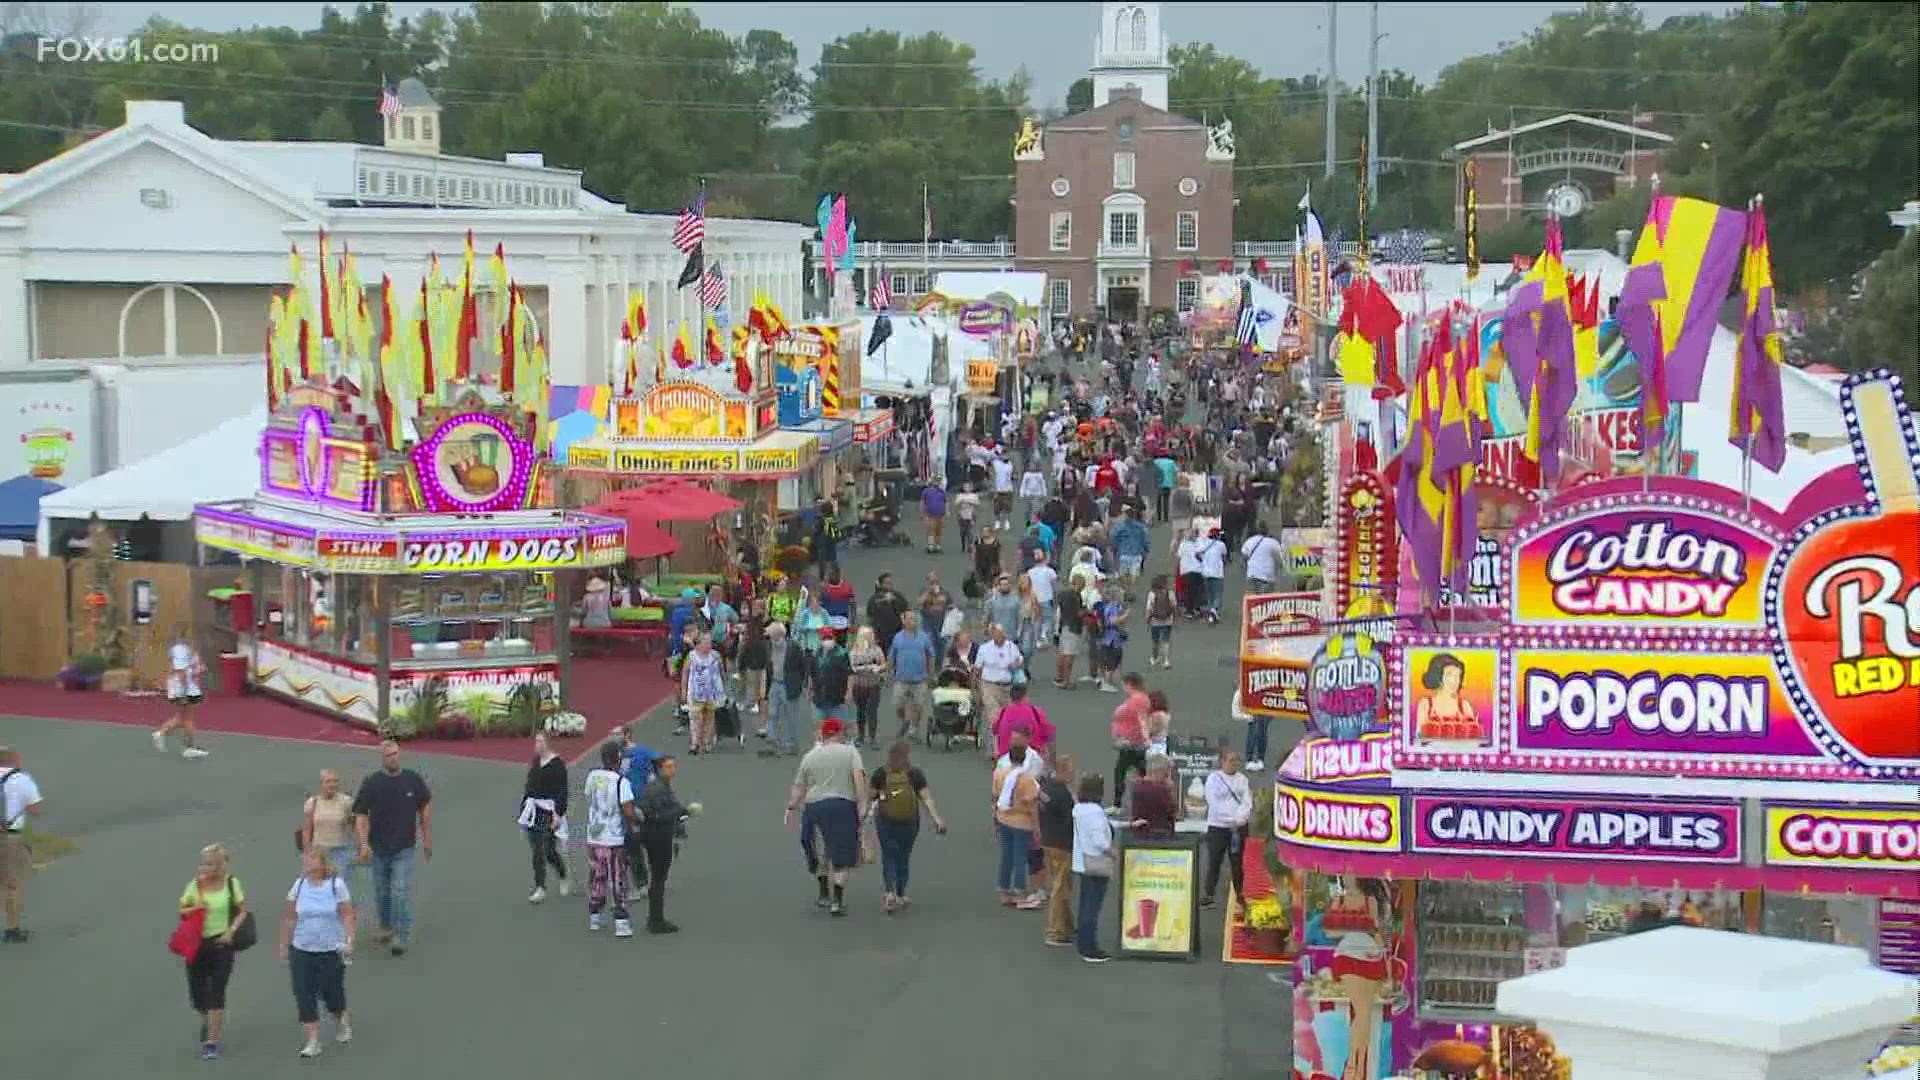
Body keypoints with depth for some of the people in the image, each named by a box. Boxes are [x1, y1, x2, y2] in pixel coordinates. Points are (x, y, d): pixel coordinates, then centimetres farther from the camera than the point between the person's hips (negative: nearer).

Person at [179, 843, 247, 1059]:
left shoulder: (231, 883, -4)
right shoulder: (195, 884, -1)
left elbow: (242, 911, 2)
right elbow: (181, 910, 6)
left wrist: (231, 930, -12)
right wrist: (194, 908, -15)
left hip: (221, 943, -2)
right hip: (197, 944, 2)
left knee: (216, 993, -6)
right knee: (196, 991, 7)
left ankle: (211, 1042, 0)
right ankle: (206, 1020, 41)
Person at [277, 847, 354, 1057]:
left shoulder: (336, 885, -7)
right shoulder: (299, 885, 0)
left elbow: (347, 915, -6)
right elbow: (289, 918, 6)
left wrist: (349, 940, -16)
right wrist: (284, 945, 7)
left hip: (331, 950, -2)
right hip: (302, 950, 2)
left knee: (331, 991, 8)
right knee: (304, 995, -3)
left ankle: (342, 1021, 40)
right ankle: (313, 1042, 4)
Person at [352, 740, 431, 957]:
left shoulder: (413, 780, -2)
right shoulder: (371, 783, -7)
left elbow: (425, 808, 10)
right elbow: (360, 815, -7)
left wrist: (427, 839, 11)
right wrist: (364, 844, -19)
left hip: (403, 849, -1)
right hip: (378, 849, 1)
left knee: (401, 892, -9)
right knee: (381, 892, 14)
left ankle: (401, 936, -7)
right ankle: (386, 927, 34)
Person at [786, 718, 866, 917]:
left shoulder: (810, 756, 10)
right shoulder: (850, 752, 3)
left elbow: (799, 787, 10)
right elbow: (858, 776, -11)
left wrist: (791, 807, 19)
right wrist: (862, 803, -14)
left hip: (814, 805, 2)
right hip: (843, 805, -2)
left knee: (820, 854, 21)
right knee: (841, 855, 3)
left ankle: (825, 894, 23)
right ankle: (837, 901, -3)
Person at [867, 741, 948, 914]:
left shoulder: (880, 774, -6)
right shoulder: (915, 775, -6)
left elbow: (870, 796, -3)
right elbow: (927, 799, -11)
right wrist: (936, 818, -10)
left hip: (885, 822, -1)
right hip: (910, 823, 1)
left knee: (889, 856, 5)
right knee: (903, 857, 13)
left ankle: (891, 892, -14)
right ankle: (900, 895, 20)